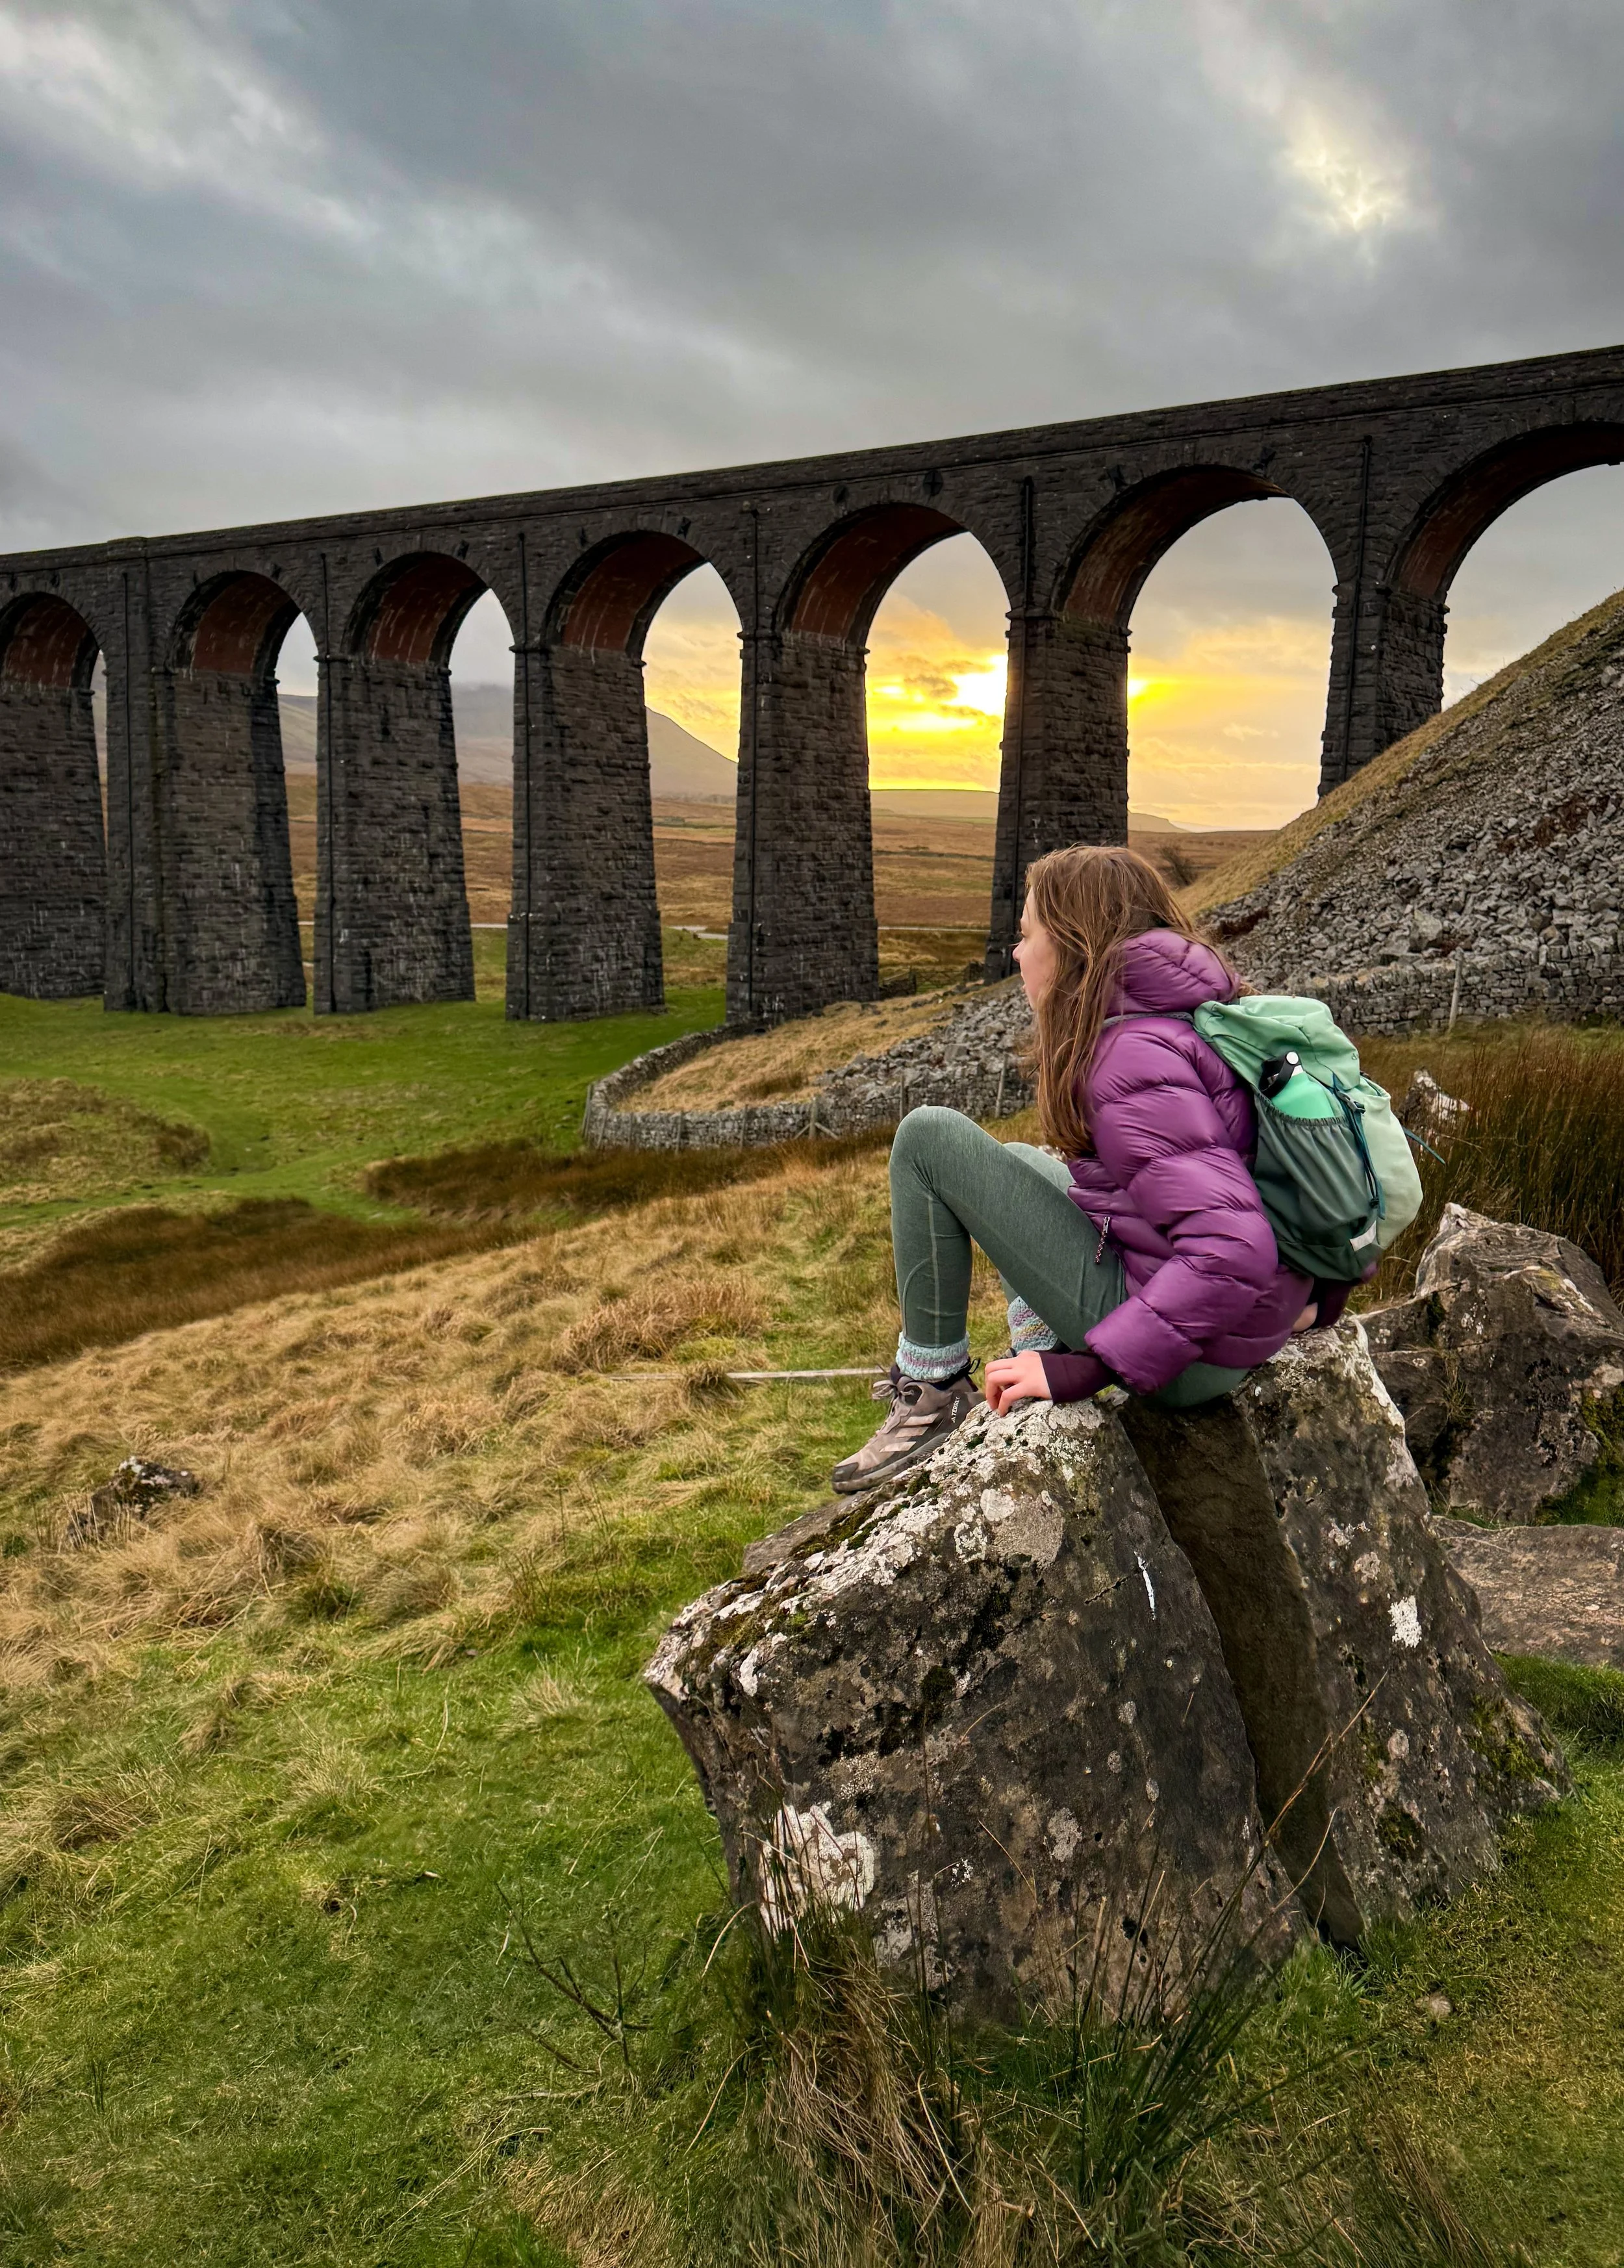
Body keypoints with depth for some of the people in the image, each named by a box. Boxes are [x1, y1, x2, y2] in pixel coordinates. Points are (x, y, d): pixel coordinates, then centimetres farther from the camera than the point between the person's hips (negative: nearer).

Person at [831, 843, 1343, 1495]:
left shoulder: (1132, 1061, -22)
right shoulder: (1201, 1021, 7)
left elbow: (1233, 1253, -31)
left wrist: (1083, 1371, -25)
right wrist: (1314, 1299, 18)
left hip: (1185, 1358, -9)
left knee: (930, 1137, -7)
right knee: (1020, 1161, 29)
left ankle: (931, 1393, 2)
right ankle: (1038, 1354, 13)